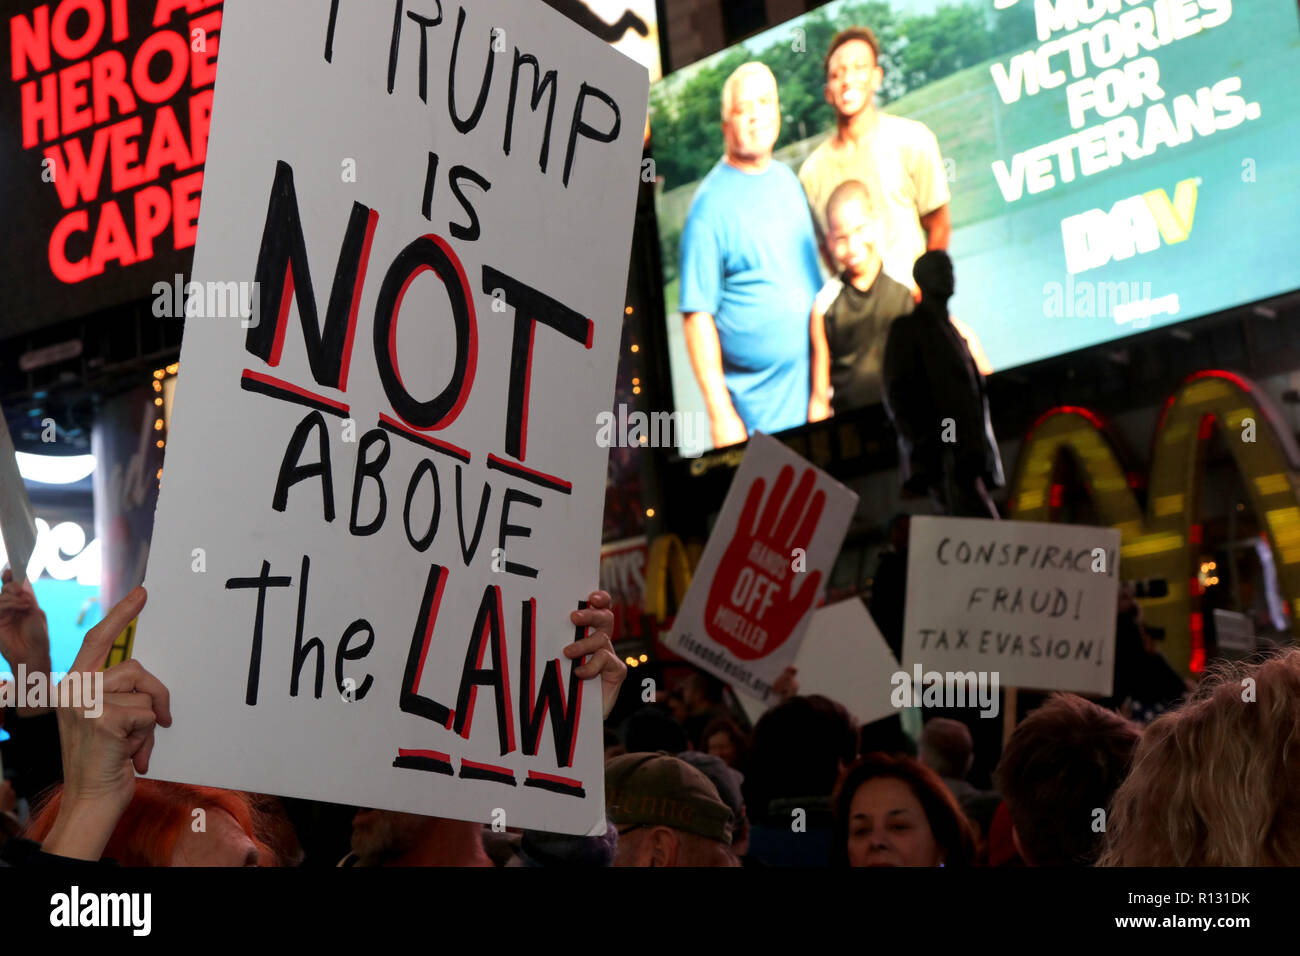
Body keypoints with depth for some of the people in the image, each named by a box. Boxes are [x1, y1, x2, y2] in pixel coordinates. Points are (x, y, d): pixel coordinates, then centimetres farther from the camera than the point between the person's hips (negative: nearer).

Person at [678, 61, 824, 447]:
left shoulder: (787, 179, 10)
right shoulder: (710, 204, -11)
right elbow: (696, 316, -15)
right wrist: (720, 414, -19)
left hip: (821, 384, 7)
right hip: (762, 400, -7)